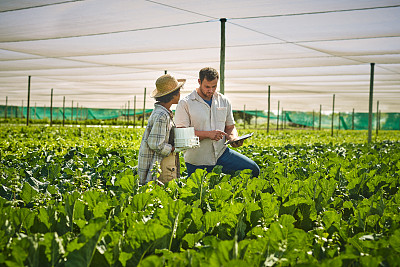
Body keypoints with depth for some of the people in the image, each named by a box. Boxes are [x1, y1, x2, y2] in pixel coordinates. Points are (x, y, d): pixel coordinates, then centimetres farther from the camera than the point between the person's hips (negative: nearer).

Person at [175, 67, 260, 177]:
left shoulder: (224, 101, 9)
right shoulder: (185, 103, -6)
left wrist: (234, 138, -8)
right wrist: (208, 134, -22)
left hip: (221, 153, 3)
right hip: (197, 161, -3)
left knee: (253, 169, -12)